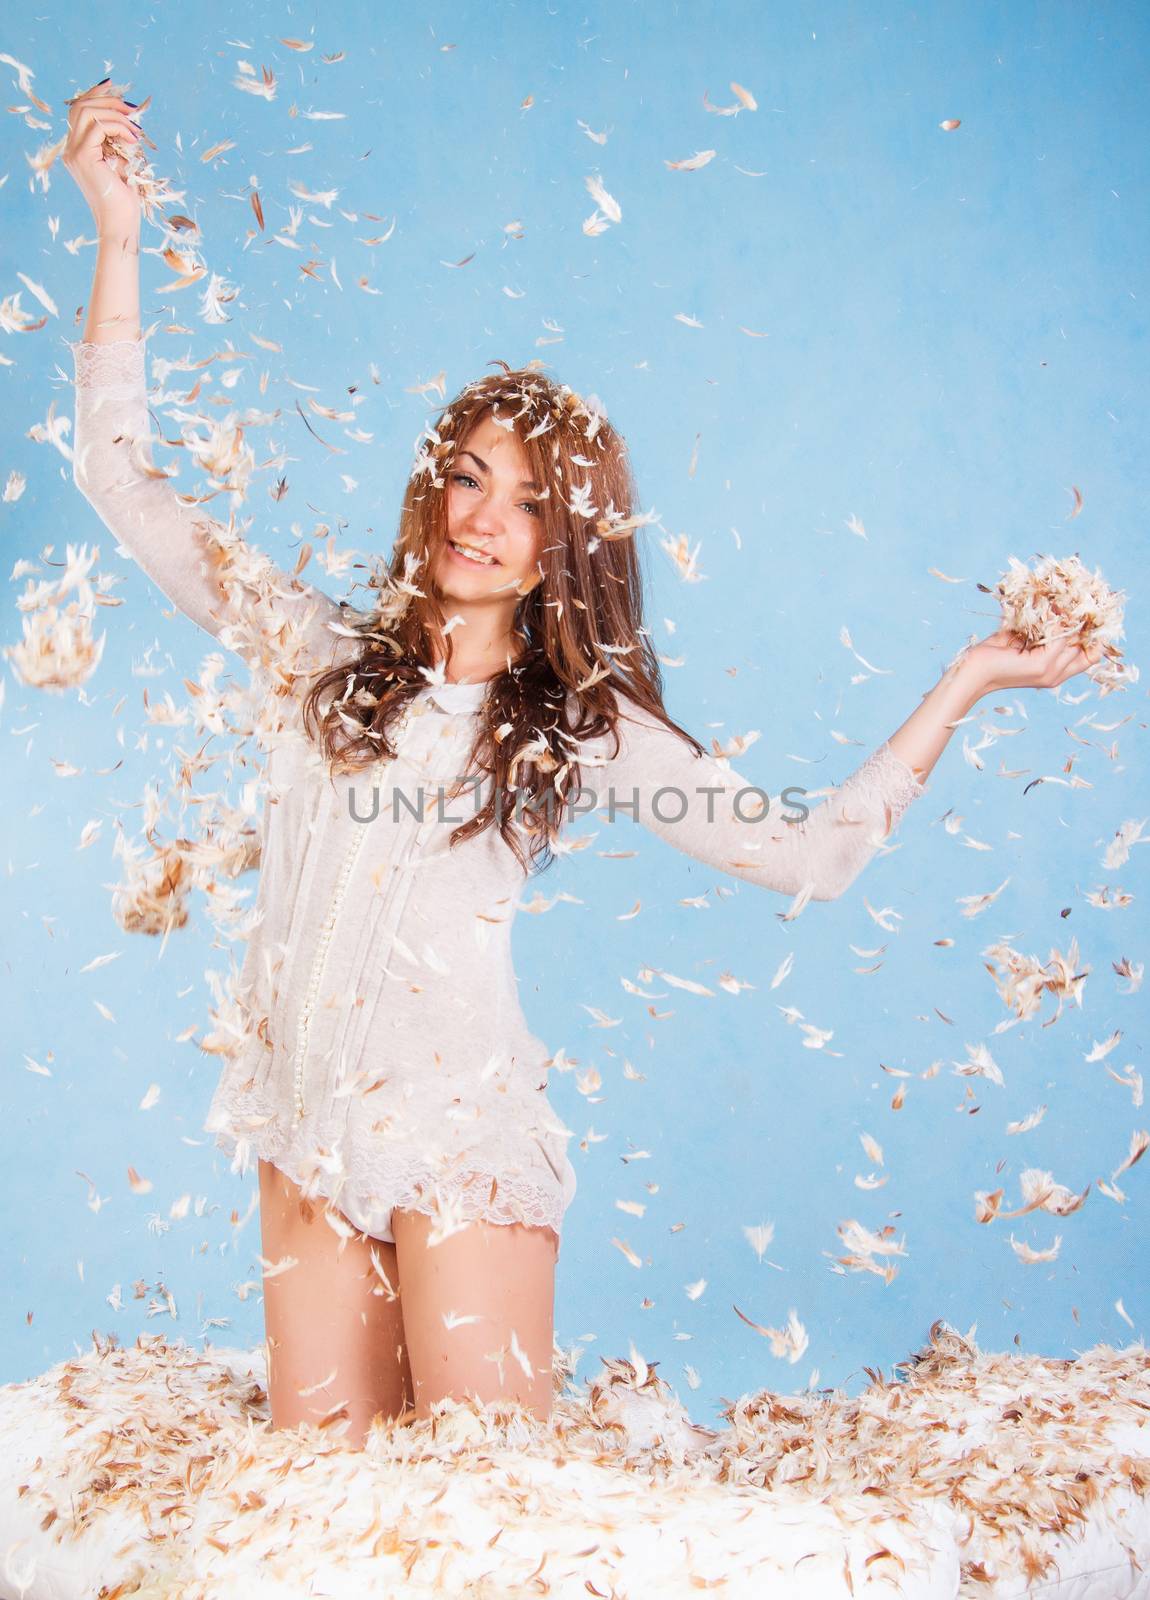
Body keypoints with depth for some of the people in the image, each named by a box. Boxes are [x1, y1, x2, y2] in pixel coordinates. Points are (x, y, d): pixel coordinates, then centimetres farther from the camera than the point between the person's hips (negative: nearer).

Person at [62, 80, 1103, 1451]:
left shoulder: (585, 722, 0)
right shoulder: (322, 652, 5)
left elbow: (807, 855, -5)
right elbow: (121, 477, 8)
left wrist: (967, 679, -8)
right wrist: (118, 230, 3)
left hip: (460, 1140, -3)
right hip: (304, 1131, 3)